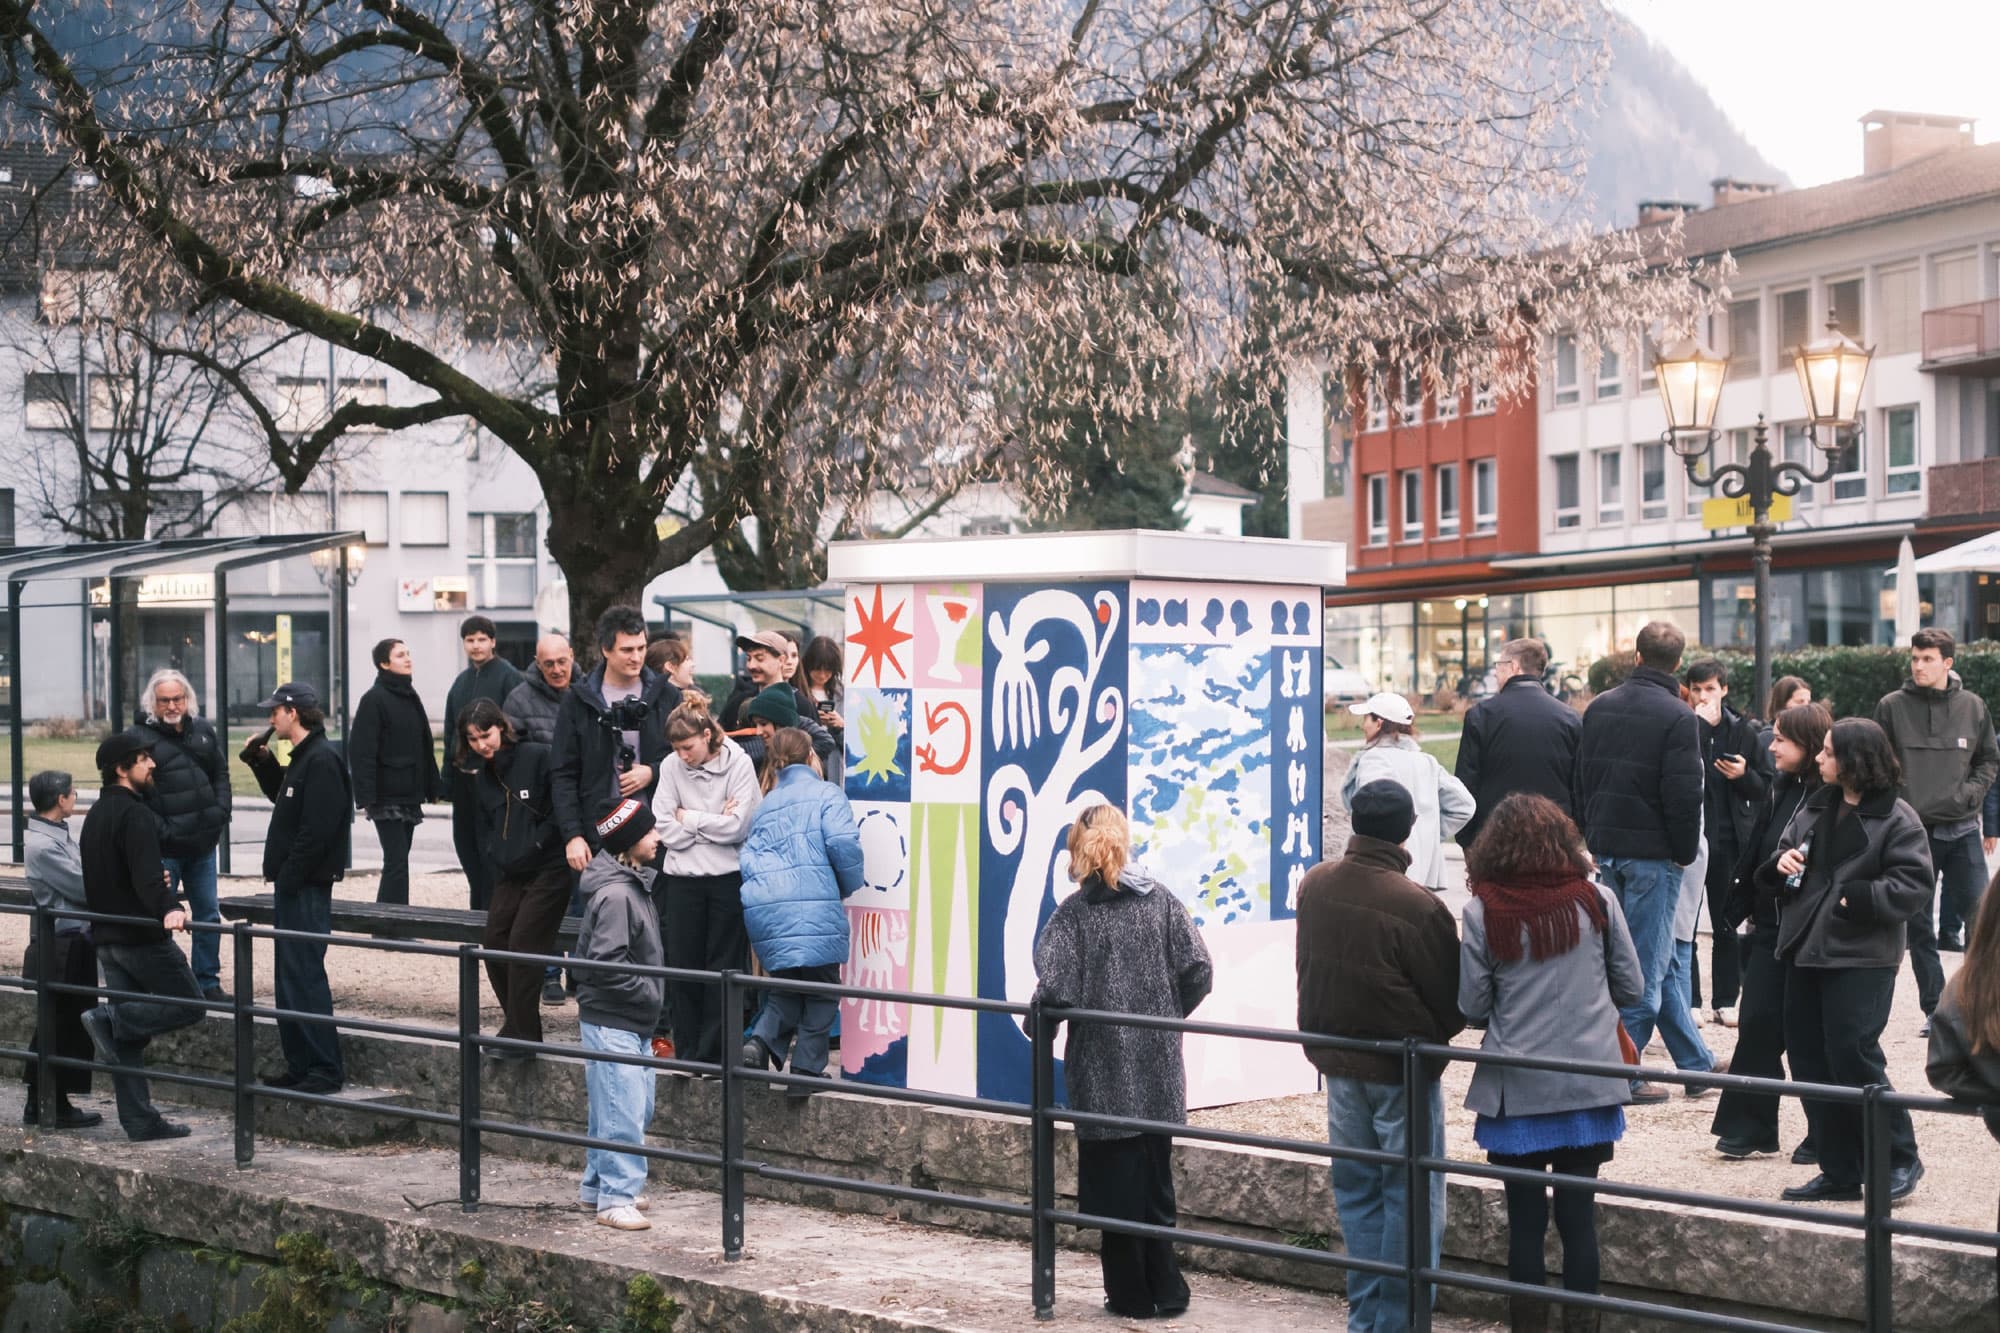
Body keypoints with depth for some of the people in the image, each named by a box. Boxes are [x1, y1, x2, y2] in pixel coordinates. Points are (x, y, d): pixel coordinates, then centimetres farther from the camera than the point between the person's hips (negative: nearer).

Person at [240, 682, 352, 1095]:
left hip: (307, 886, -10)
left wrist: (289, 875, -20)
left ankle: (326, 1069, -6)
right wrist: (262, 762, 19)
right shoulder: (302, 758, 16)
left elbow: (317, 829, -22)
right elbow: (283, 797, 32)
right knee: (291, 975, 13)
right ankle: (301, 1065, 19)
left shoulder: (321, 760, -16)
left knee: (304, 974, -9)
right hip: (294, 885, 10)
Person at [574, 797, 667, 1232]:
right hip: (611, 1021, -10)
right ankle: (616, 1197, -1)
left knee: (637, 1106, 16)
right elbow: (606, 963, -24)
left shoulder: (634, 884, 12)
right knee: (622, 1110, -7)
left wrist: (652, 993, 12)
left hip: (633, 1021, 10)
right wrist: (650, 990, -16)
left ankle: (597, 1186, 27)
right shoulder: (614, 894, -20)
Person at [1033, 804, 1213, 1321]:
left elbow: (1056, 991, -19)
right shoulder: (1160, 900, 1)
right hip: (1159, 1070, 4)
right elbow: (1198, 973, -2)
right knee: (1155, 1181, 15)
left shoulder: (1074, 913, -10)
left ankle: (1132, 1294, 13)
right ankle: (1165, 1292, 18)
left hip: (1103, 1072, -4)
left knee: (1115, 1186, 7)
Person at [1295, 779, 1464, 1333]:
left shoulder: (1314, 884, -3)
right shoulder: (1418, 908, -21)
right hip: (1402, 1067, -6)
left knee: (1357, 1189, 16)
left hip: (1337, 1059, 6)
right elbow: (1452, 1004, -10)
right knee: (1410, 1195, 5)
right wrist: (1431, 1039, 9)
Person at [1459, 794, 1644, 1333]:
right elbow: (1631, 989, 4)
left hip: (1517, 1088, -1)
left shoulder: (1484, 913, -8)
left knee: (1525, 1217, 8)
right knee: (1579, 1212, 8)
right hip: (1589, 1085, 1)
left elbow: (1472, 1007, -4)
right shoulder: (1595, 900, -3)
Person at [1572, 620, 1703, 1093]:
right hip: (1652, 852, -6)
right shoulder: (1677, 717, -12)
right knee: (1646, 961, -2)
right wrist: (1685, 852, -4)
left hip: (1606, 846, 6)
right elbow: (1684, 793, -15)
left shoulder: (1599, 707, 9)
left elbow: (1580, 777, 14)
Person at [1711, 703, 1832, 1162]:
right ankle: (1749, 1128, 12)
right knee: (1757, 1023, 5)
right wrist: (1734, 913, 11)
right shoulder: (1781, 793, 9)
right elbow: (1753, 859, 12)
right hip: (1771, 931, 6)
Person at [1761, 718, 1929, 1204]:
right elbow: (1787, 852, 21)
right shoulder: (1815, 807, 13)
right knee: (1810, 1060, 7)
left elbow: (1914, 886, -13)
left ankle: (1900, 1159, 9)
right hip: (1806, 951, 7)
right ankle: (1839, 1173, 16)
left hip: (1860, 960, -7)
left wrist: (1857, 896, -20)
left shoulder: (1896, 819, -8)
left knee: (1852, 1056, -10)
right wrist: (1780, 865, -1)